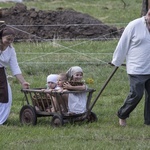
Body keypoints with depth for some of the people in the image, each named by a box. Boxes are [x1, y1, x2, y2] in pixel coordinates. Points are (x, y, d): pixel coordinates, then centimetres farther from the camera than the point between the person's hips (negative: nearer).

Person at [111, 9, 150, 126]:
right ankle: (122, 115, 15)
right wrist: (116, 62, 3)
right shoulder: (134, 26, -10)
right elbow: (123, 45, -3)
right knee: (136, 94, -6)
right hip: (137, 70, -5)